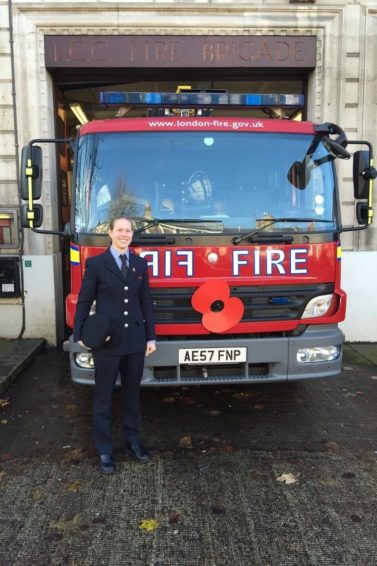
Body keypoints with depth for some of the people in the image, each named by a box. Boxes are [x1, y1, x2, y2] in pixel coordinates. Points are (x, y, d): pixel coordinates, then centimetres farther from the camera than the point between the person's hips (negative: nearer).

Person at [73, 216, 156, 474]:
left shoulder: (140, 263, 6)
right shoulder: (96, 264, -4)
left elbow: (146, 302, 7)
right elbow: (84, 301, -2)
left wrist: (151, 336, 5)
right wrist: (80, 334, -6)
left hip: (135, 340, 4)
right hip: (107, 342, -3)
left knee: (132, 393, 16)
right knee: (104, 397, 7)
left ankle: (133, 441, 31)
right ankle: (105, 451, 21)